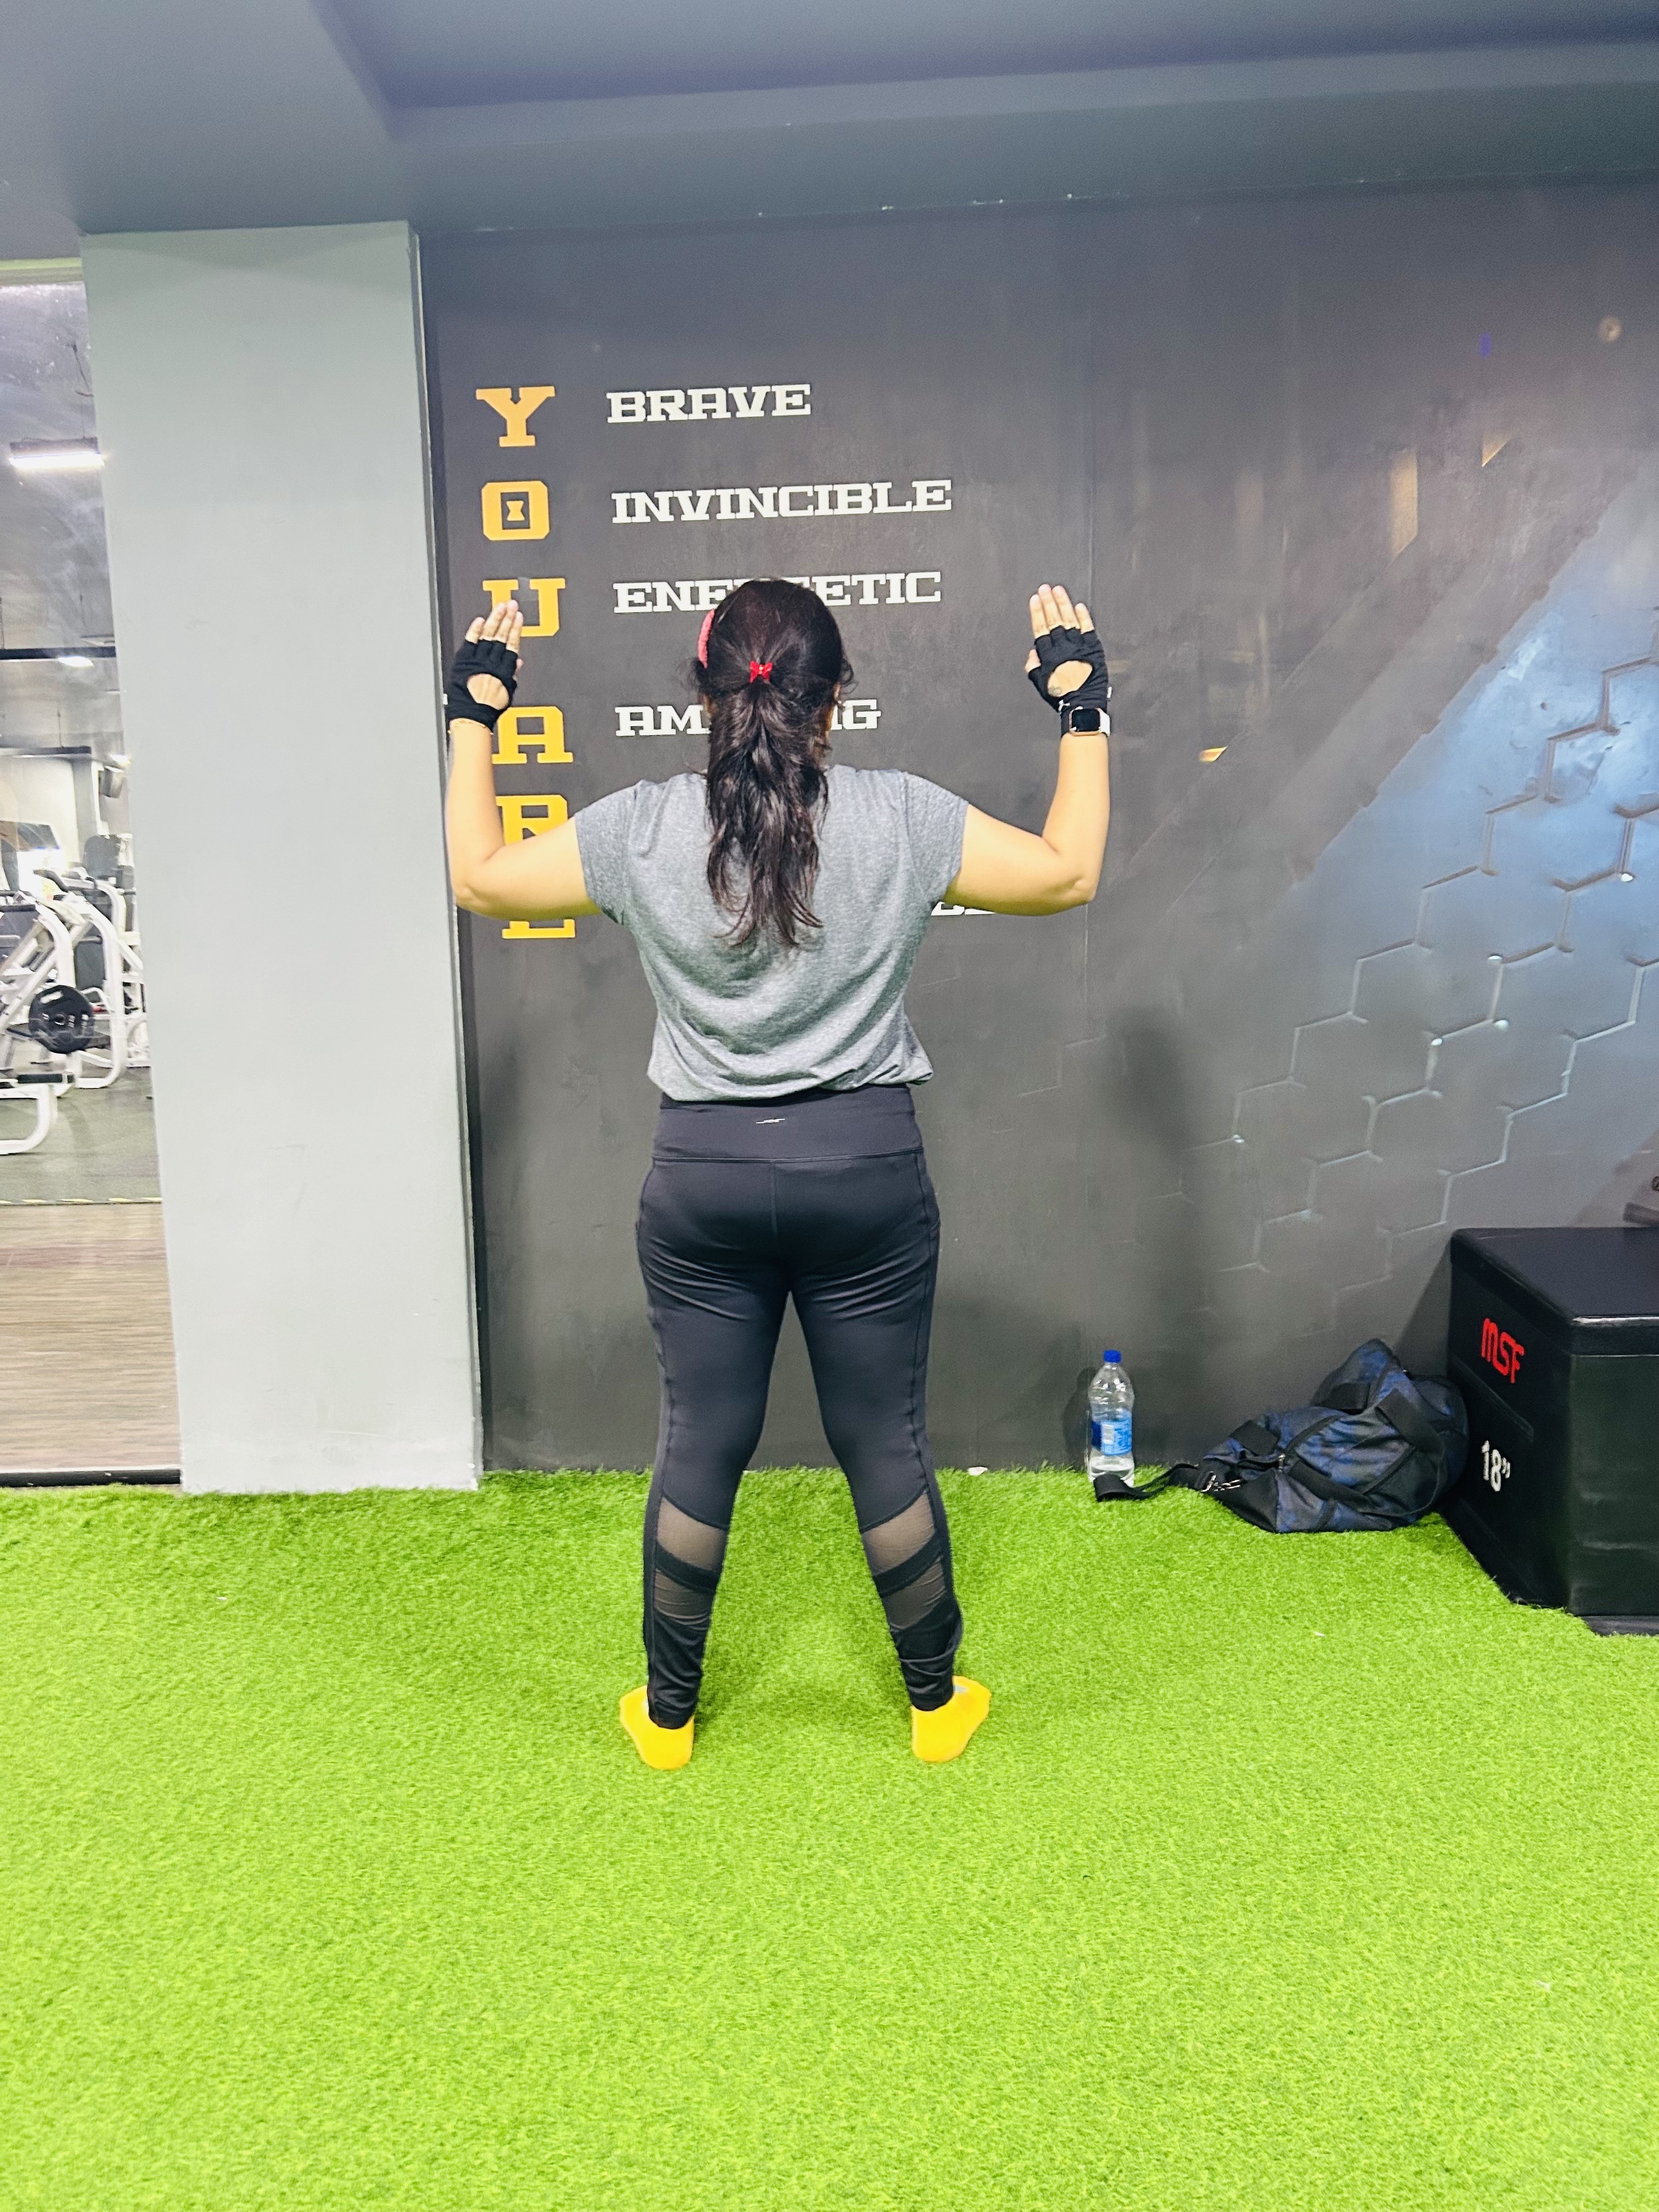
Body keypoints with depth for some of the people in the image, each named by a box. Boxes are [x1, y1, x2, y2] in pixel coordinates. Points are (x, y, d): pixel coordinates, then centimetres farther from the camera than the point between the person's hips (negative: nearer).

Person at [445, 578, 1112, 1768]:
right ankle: (938, 1701, 33)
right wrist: (1082, 709, 12)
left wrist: (473, 718, 18)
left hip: (705, 1176, 1)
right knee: (887, 1447, 13)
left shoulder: (643, 829, -6)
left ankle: (668, 1715, 32)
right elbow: (1067, 874, 2)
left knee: (699, 1448, 14)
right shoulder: (899, 818, -8)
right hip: (866, 1169, 0)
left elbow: (480, 874, 7)